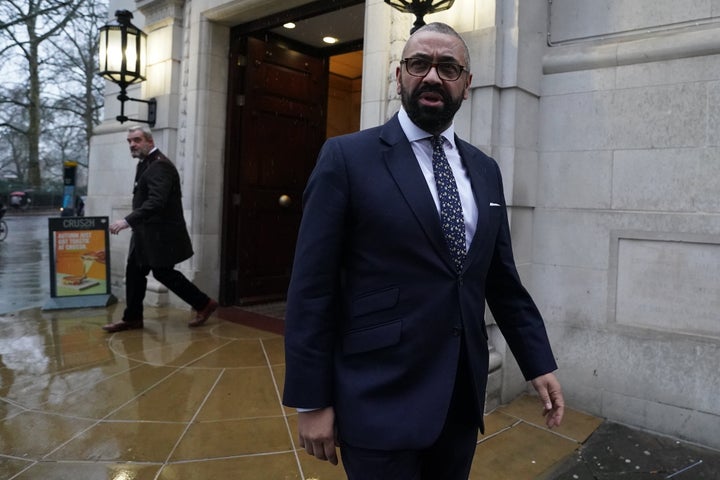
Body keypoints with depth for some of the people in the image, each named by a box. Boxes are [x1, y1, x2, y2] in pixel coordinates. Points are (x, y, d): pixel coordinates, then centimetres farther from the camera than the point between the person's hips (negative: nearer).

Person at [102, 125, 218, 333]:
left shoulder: (160, 165, -19)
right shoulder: (144, 163, 13)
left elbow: (156, 201, -31)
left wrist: (127, 221, -36)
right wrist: (133, 223, 12)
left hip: (161, 232, -9)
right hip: (147, 231, 9)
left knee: (163, 273, -2)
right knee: (134, 272, 10)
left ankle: (204, 304, 12)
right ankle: (132, 318, 20)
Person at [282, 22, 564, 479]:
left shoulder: (485, 170, 9)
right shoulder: (347, 157, -7)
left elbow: (503, 281, 13)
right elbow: (312, 289, -10)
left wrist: (539, 363, 8)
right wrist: (312, 401, -11)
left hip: (462, 399, 5)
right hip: (381, 402, -5)